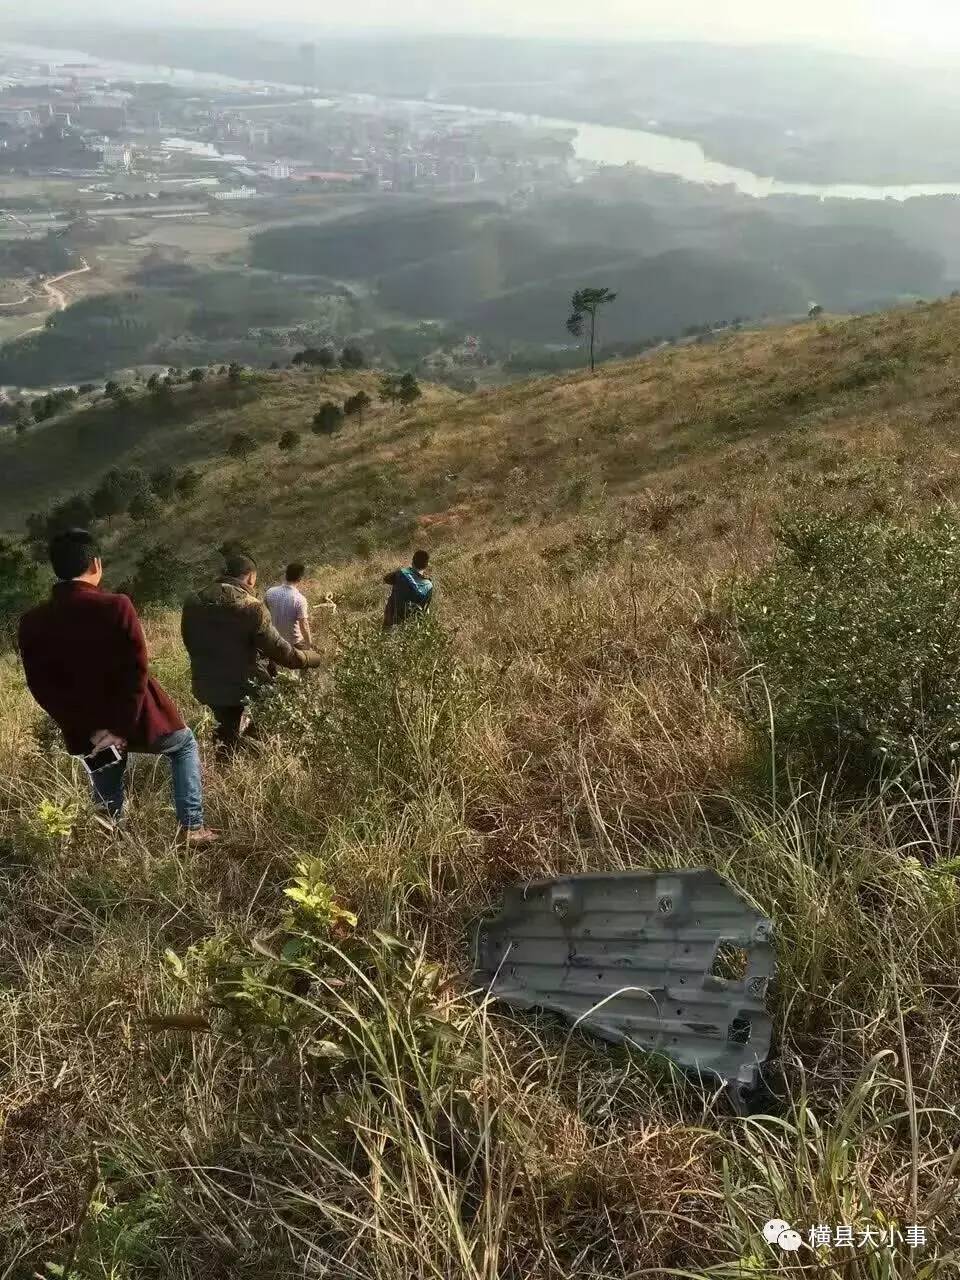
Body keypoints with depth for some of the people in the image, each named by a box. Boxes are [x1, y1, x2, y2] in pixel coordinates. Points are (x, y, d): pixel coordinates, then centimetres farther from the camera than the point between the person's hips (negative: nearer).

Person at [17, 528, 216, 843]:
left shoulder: (33, 623, -8)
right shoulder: (116, 607, -20)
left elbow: (43, 688, -7)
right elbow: (137, 670, -21)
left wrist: (91, 730, -7)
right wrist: (122, 727, -15)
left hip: (88, 733, 3)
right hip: (135, 718, -3)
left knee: (107, 792, 25)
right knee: (185, 747, 24)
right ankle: (193, 827, 15)